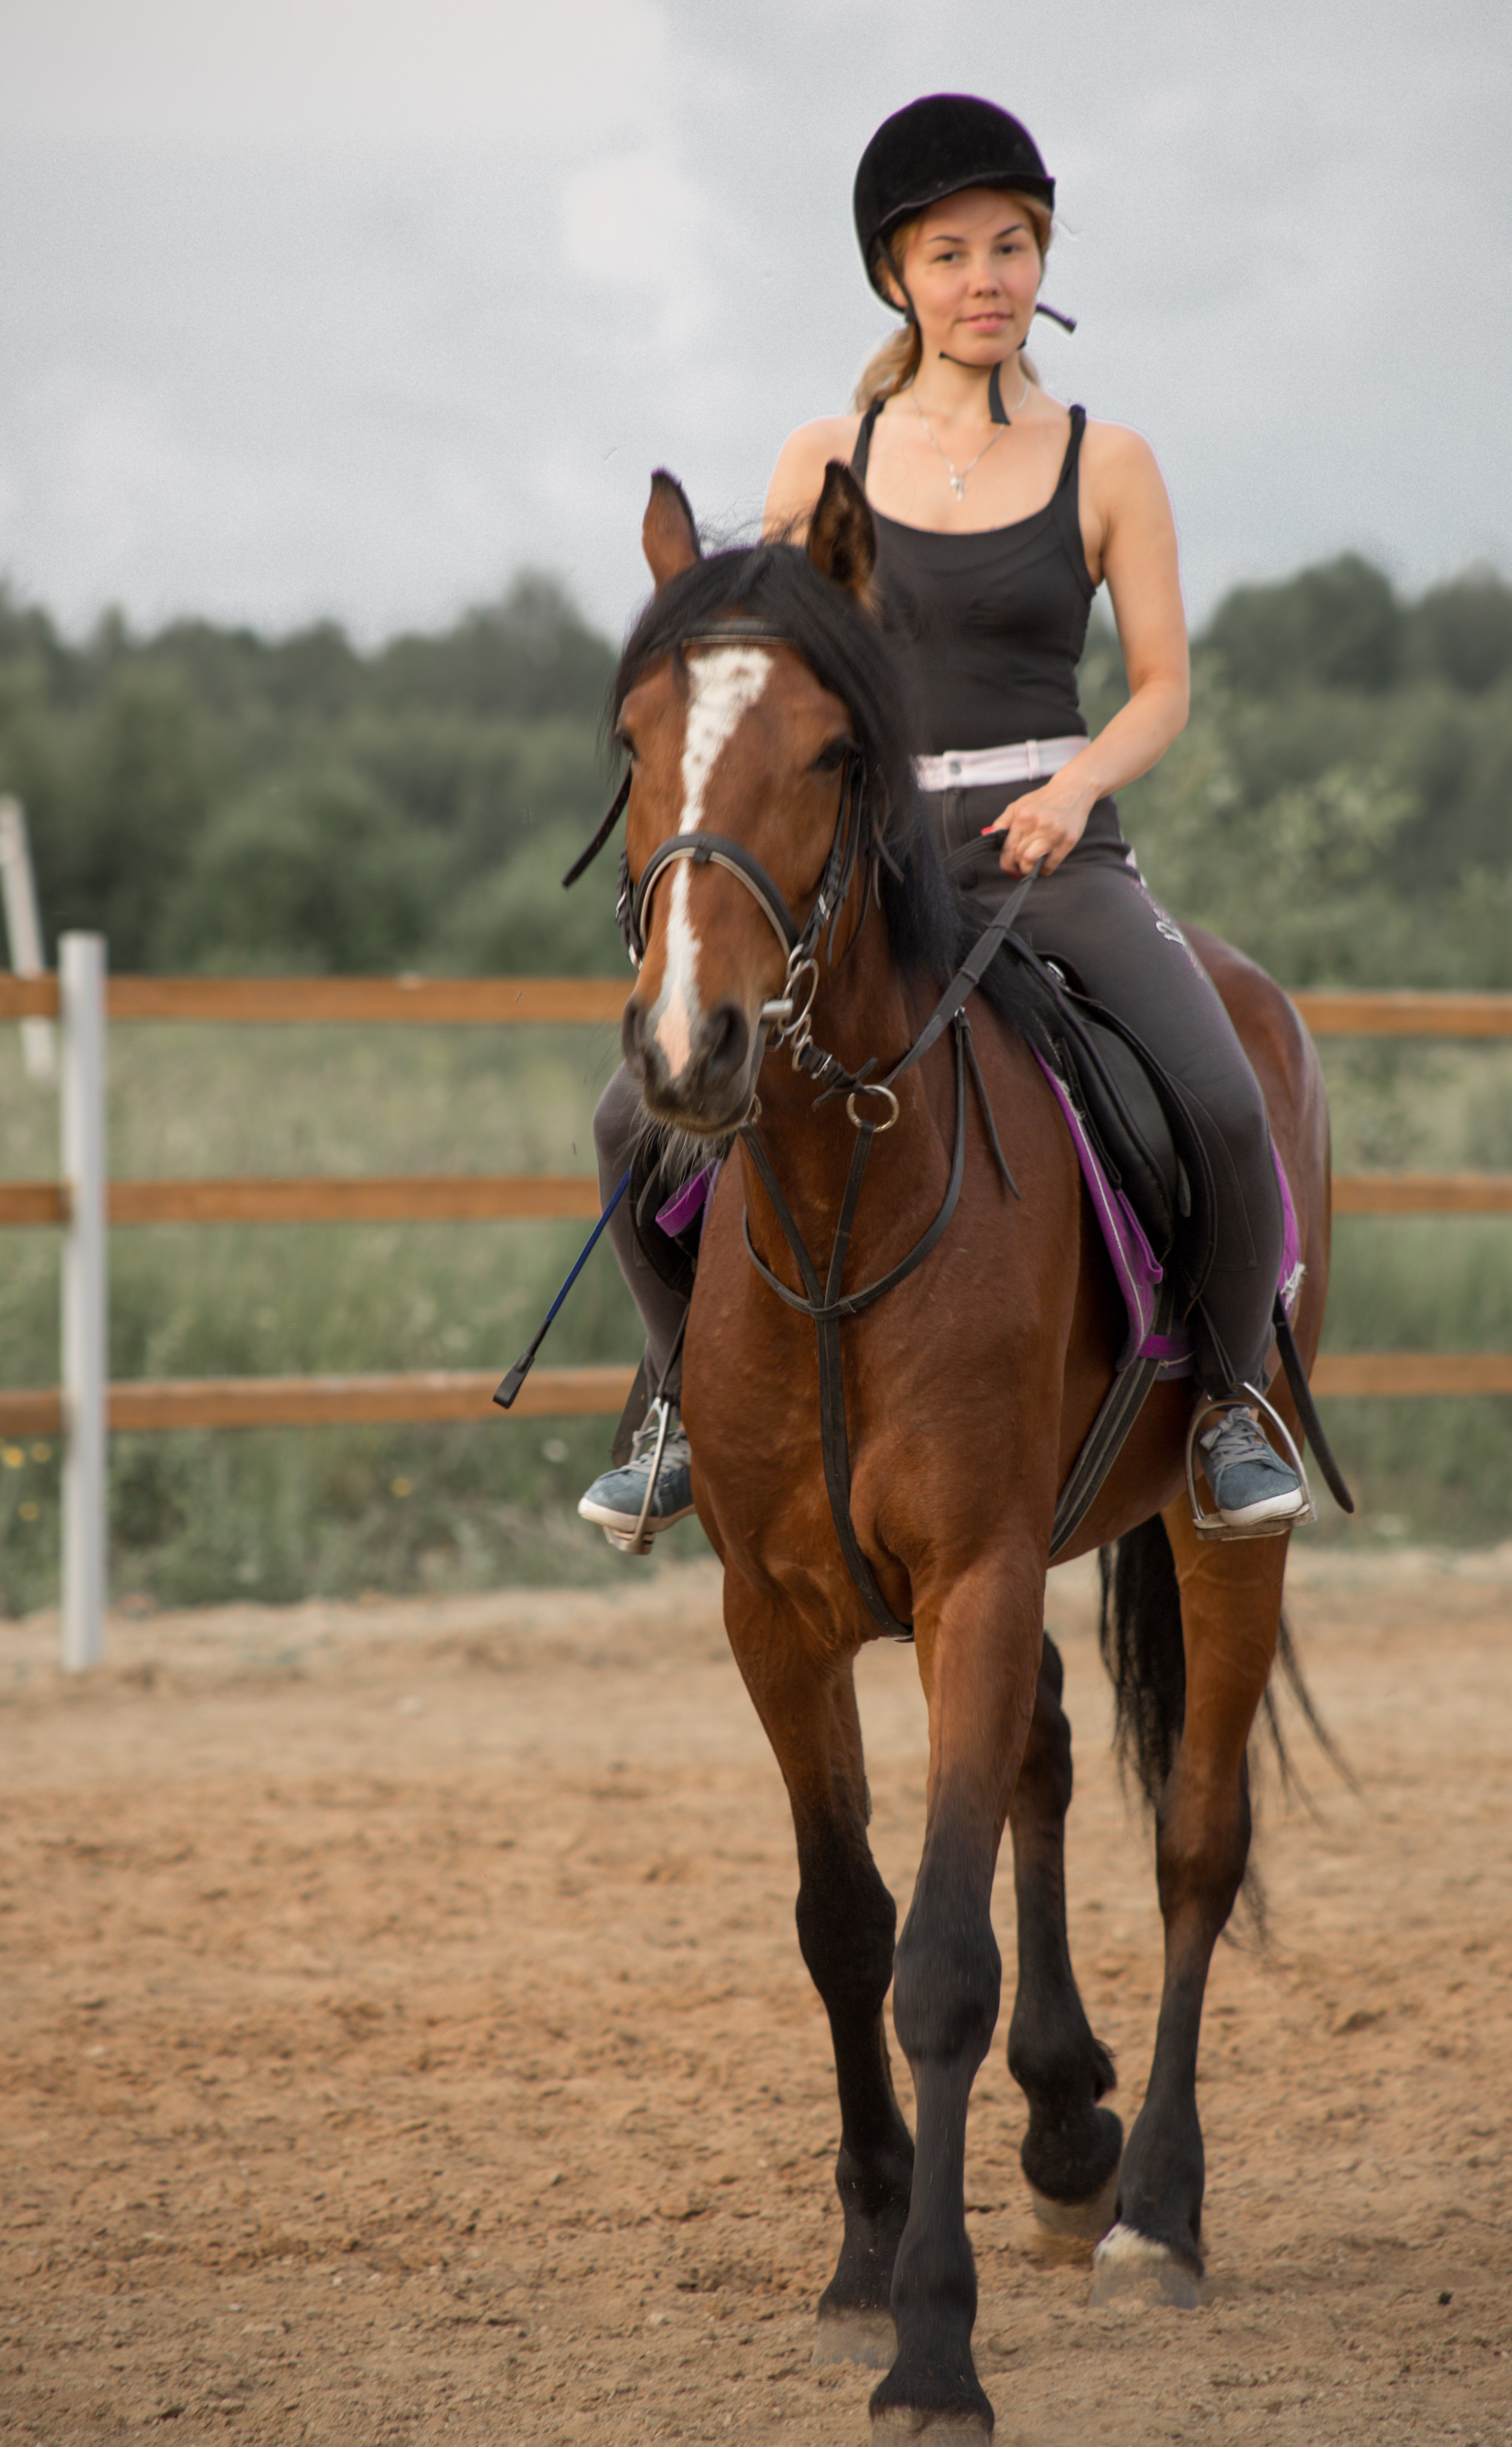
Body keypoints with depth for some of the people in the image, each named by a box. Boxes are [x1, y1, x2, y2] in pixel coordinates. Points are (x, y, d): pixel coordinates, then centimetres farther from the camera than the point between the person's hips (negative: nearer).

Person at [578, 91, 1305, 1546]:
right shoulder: (827, 462, 9)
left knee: (1223, 1107, -27)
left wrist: (1076, 785, -15)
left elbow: (1164, 685, 4)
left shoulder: (1106, 467, 5)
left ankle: (1231, 1404, -1)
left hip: (1052, 855, -2)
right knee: (640, 1117, -14)